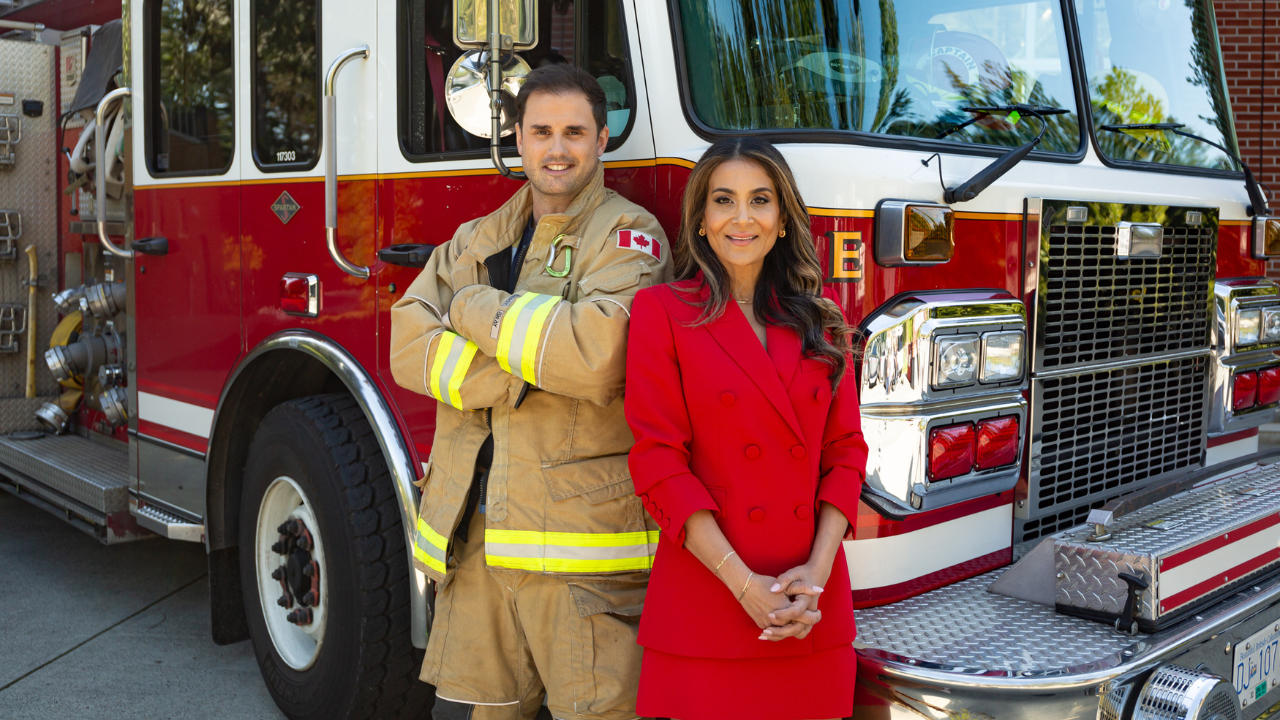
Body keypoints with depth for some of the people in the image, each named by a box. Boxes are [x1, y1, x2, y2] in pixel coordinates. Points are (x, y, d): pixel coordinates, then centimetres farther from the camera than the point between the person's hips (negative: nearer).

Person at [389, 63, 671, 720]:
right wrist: (525, 368, -13)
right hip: (473, 539, 5)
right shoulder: (473, 241, 16)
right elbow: (409, 348, 2)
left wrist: (477, 311, -7)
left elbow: (594, 350, -21)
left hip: (582, 546, -5)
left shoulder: (626, 236, -2)